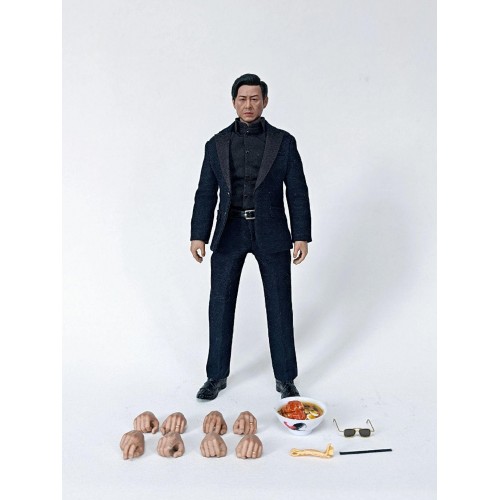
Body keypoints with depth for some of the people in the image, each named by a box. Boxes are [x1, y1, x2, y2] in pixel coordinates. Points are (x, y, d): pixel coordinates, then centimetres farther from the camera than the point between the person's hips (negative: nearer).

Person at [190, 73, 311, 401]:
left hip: (271, 234, -1)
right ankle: (217, 376, 22)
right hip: (229, 233, 2)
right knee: (220, 305, 5)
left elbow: (297, 192, 1)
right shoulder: (217, 144, 7)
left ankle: (286, 378, 21)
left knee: (280, 307, 4)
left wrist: (302, 236, -5)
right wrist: (199, 235, -2)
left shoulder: (283, 142, 3)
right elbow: (206, 194, 6)